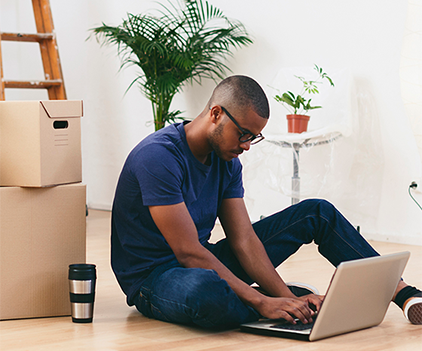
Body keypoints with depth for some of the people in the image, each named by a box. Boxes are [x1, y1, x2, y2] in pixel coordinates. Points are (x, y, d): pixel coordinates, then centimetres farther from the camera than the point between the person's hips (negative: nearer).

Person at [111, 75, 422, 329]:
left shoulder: (227, 162, 2)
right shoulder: (159, 157, -25)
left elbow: (244, 240, -3)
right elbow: (189, 252, -29)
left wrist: (285, 296, -19)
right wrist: (262, 302, -31)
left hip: (207, 263, 8)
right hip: (153, 277, -8)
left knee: (317, 213, 3)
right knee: (205, 292, -47)